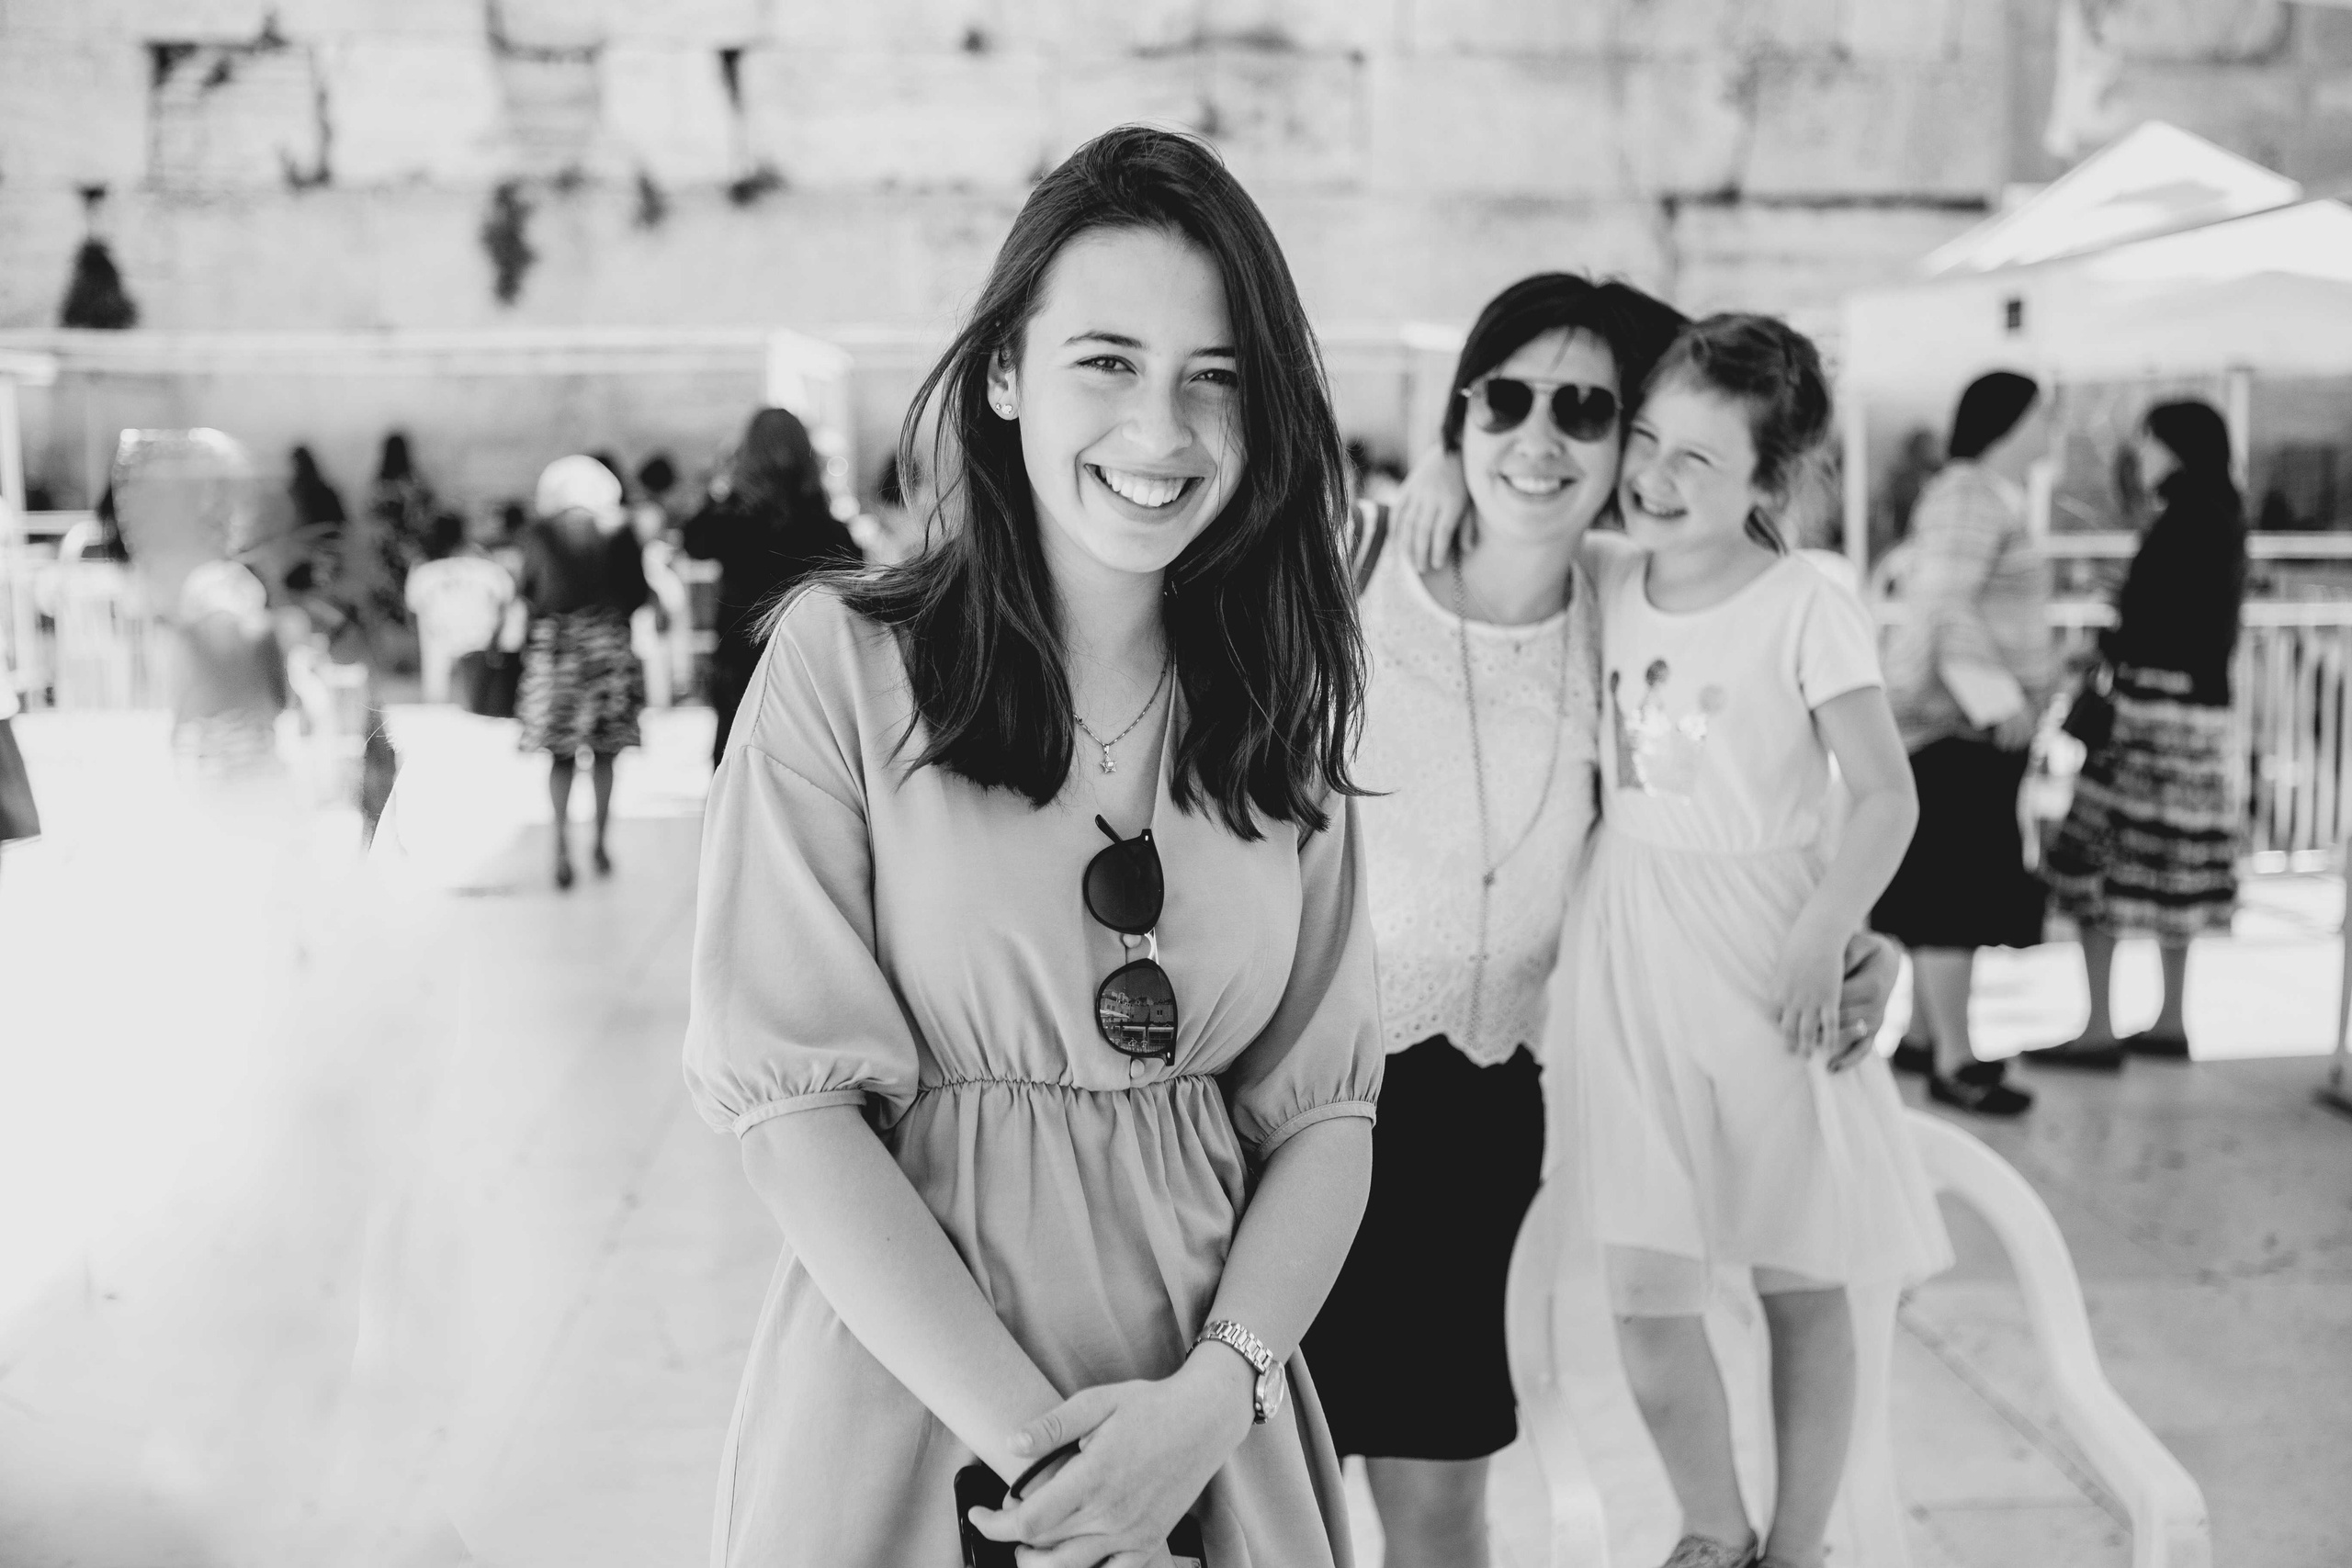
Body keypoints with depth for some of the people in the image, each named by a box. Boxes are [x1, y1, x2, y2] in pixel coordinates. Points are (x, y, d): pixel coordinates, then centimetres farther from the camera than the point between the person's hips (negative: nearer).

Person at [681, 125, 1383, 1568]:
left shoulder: (1282, 700, 1)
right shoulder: (847, 662, -10)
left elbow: (1325, 1108, 1)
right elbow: (789, 1099, -14)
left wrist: (1217, 1392, -14)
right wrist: (1029, 1438, -18)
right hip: (916, 1397, -3)